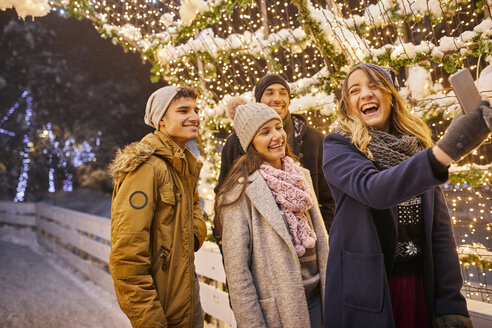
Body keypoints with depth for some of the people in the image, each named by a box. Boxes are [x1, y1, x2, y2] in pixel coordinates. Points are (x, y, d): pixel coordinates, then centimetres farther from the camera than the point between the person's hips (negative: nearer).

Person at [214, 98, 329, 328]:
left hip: (314, 299, 6)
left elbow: (320, 238, 10)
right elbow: (236, 268, -15)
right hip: (276, 308, -5)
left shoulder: (300, 176, 4)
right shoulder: (243, 189, -14)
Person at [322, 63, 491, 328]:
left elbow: (440, 230, 3)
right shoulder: (337, 147, -7)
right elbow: (372, 189, -28)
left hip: (423, 286, 4)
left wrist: (452, 304, -4)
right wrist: (446, 150, -41)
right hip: (367, 290, -4)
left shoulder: (417, 146, 5)